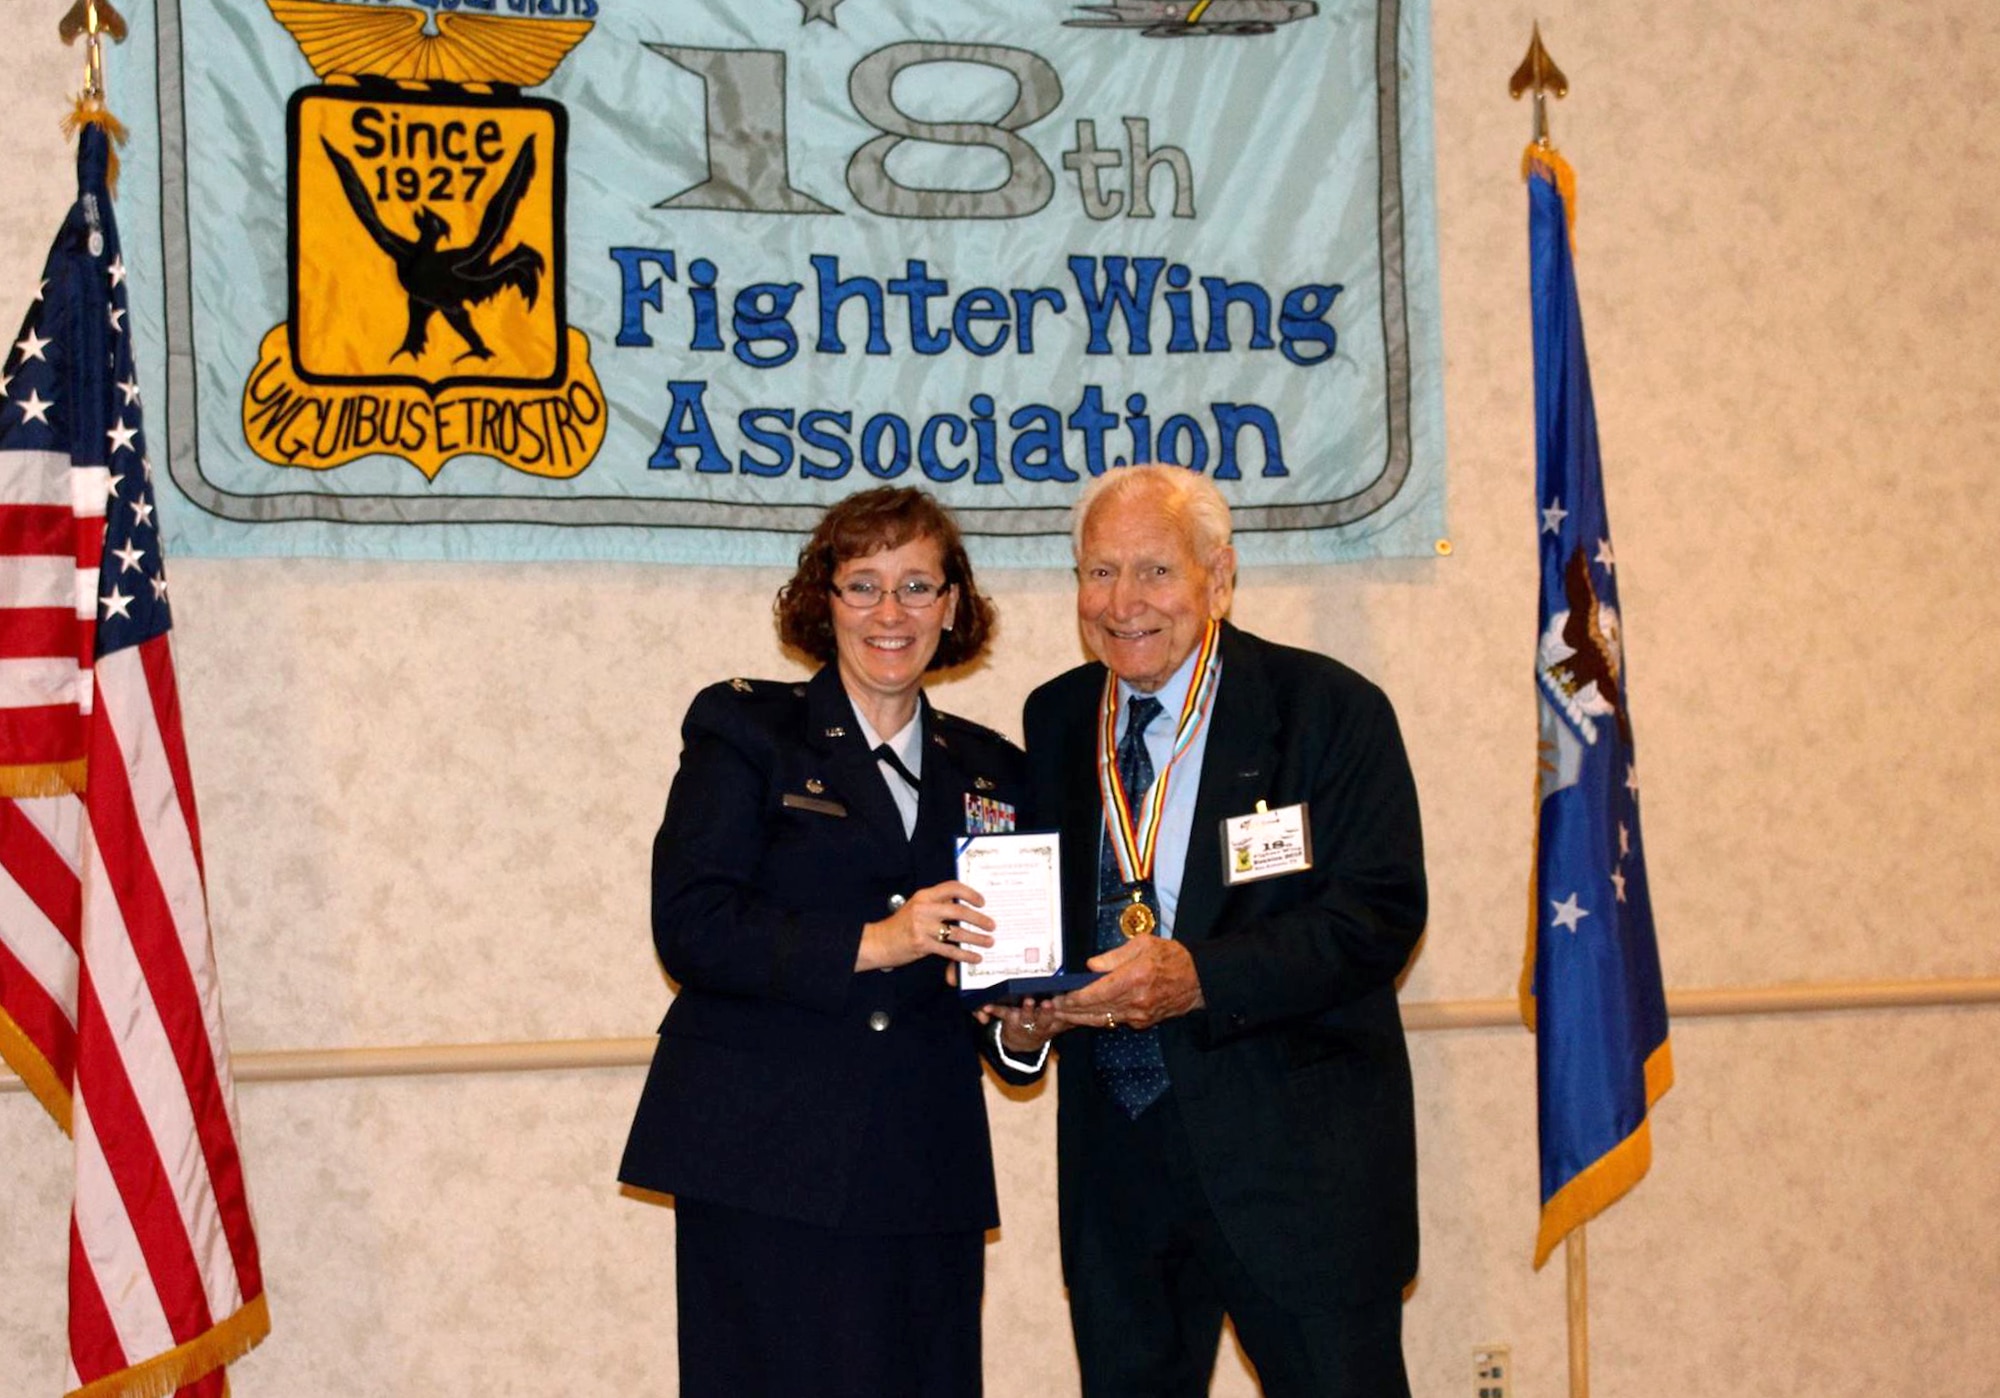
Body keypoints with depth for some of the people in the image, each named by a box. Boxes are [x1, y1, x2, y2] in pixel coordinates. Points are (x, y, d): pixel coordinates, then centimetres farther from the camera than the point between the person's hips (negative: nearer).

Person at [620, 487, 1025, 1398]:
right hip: (765, 1157, -3)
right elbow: (690, 928, -8)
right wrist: (869, 944, -18)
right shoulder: (743, 729, 4)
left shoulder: (988, 769, 16)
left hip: (927, 1177, 4)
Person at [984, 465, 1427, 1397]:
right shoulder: (1054, 722, 11)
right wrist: (1022, 1013, -9)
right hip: (1115, 1158, 5)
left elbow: (1379, 913, -13)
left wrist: (1200, 978, -24)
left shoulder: (1330, 710, -5)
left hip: (1296, 1154, -4)